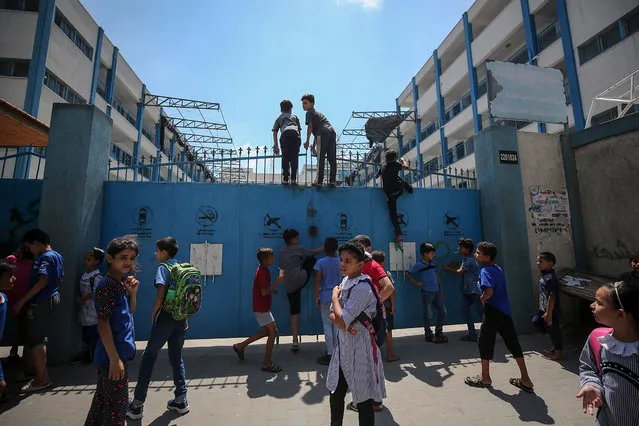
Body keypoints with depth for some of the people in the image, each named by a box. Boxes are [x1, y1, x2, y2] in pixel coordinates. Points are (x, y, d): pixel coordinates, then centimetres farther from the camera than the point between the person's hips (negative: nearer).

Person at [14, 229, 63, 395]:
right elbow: (59, 278, 18)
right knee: (40, 339, 18)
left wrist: (22, 301, -18)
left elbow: (43, 281, -22)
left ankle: (42, 379, 6)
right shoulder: (57, 256, 13)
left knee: (34, 341, -1)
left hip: (41, 303, -10)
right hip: (52, 298, 10)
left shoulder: (46, 257, -15)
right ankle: (42, 376, 28)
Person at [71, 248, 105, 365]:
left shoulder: (97, 277, -18)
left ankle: (91, 355, 18)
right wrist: (78, 297, -2)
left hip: (93, 311, -8)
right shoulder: (84, 275, 7)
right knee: (85, 333, 19)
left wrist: (83, 300, -11)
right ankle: (84, 353, 32)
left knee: (92, 334, 4)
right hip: (84, 309, 8)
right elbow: (82, 290, 15)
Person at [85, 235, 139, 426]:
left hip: (120, 352, 9)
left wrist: (133, 293, -2)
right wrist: (114, 359, -20)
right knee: (117, 405, 3)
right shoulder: (106, 285, -19)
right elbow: (103, 324, -21)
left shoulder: (122, 283, 8)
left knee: (103, 400, 23)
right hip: (113, 355, -9)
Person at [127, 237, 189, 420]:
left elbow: (161, 294, -18)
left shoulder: (163, 267, -8)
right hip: (180, 318, 6)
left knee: (149, 357, 10)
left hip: (166, 317, -6)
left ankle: (137, 404, 18)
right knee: (176, 358, 15)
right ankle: (181, 400, 18)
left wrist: (153, 314, -4)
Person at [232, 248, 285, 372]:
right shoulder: (263, 271, -21)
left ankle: (240, 346, 27)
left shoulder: (262, 270, 11)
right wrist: (277, 282, -25)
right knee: (273, 332, -4)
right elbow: (264, 292, -26)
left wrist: (273, 288, 6)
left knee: (267, 331, 18)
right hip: (262, 307, -10)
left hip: (262, 306, 10)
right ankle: (267, 363, 5)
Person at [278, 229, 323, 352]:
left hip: (289, 285, 5)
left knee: (294, 312, 10)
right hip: (300, 279, -5)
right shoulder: (297, 248, -2)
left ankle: (295, 341, 8)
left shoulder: (281, 251, 16)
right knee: (311, 259, 15)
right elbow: (314, 252, 8)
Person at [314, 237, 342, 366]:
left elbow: (318, 281, -9)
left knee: (327, 325, 6)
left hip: (326, 297, -3)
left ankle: (330, 354, 9)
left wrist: (316, 297, -1)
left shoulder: (321, 262, -8)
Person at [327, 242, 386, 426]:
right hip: (343, 348, 8)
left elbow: (342, 321, -27)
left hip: (360, 350, -8)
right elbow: (333, 315, 6)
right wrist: (343, 322, -16)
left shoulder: (362, 288, -23)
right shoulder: (345, 282, 3)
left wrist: (335, 296, -12)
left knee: (363, 401, 10)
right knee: (336, 396, 21)